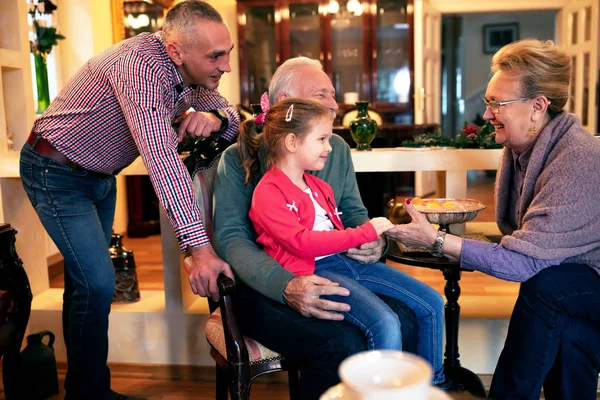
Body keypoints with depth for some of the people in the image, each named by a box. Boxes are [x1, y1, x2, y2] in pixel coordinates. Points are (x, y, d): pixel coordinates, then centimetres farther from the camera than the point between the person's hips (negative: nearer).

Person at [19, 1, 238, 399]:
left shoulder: (194, 71, -8)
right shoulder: (142, 65, -34)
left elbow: (233, 119, 1)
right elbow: (162, 160, -42)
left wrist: (214, 118, -26)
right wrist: (199, 246, -45)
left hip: (100, 175, 8)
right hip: (57, 173, -8)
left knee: (86, 281, 15)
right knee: (96, 283, -14)